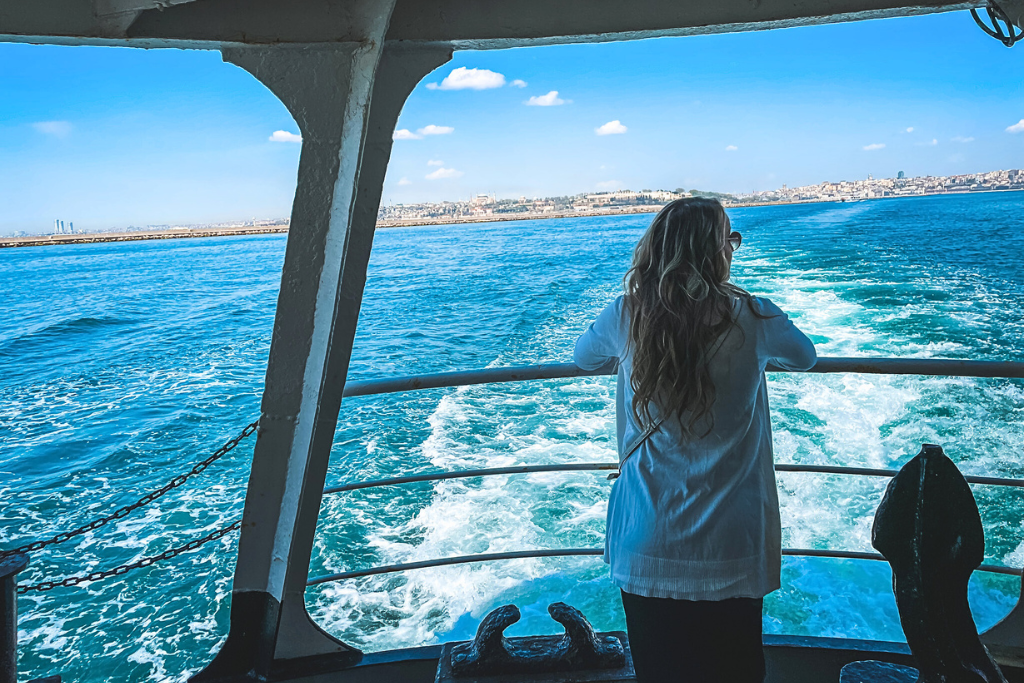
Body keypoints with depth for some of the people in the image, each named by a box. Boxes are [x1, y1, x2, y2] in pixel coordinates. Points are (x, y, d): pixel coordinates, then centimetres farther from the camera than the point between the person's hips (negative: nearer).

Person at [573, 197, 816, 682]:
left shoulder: (625, 317, -9)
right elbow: (804, 357, 12)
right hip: (729, 552, -1)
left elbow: (584, 357, 15)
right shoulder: (752, 320, -12)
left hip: (644, 550, 1)